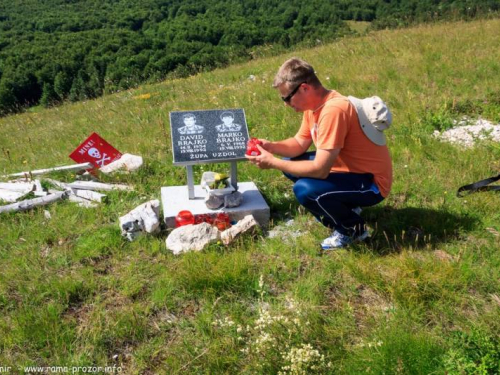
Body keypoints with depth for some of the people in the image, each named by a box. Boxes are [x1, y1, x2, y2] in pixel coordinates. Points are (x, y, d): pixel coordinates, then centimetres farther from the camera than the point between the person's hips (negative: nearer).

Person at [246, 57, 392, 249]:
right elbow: (299, 144, 10)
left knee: (305, 190, -30)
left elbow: (319, 170, -32)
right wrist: (270, 146, -9)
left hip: (371, 182, -9)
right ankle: (344, 206, 17)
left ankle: (353, 228, -2)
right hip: (348, 167, 9)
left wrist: (273, 163, -23)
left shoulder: (333, 110, -31)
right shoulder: (314, 102, -1)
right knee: (290, 163, 9)